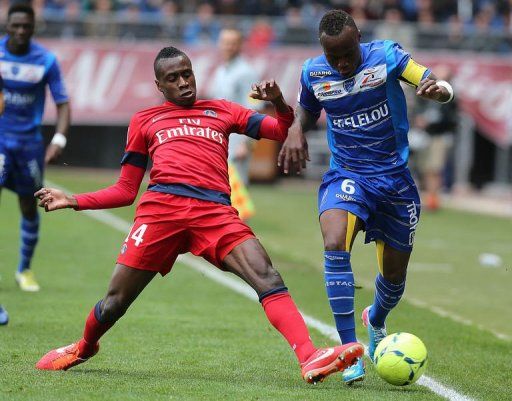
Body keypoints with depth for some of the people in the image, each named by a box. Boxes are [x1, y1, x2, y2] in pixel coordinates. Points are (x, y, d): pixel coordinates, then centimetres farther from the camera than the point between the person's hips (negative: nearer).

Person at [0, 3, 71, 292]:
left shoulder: (46, 60, -6)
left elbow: (62, 103, -3)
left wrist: (59, 139, -17)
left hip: (29, 141, 1)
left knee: (30, 208, 8)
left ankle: (25, 270, 26)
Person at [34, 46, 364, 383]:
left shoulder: (222, 112, 26)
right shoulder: (145, 121, 25)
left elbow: (282, 131, 19)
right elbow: (126, 190, 25)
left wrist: (278, 102, -2)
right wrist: (74, 201, 15)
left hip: (215, 213, 0)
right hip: (161, 205, 0)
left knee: (269, 280, -21)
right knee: (116, 301, -2)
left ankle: (310, 358, -33)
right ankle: (84, 348, 29)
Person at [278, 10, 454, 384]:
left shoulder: (386, 55, -12)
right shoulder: (313, 72, -4)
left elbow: (443, 87, -15)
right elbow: (307, 110, 17)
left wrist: (438, 89, -40)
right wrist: (295, 131, -6)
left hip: (394, 178, 0)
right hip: (346, 177, 0)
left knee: (395, 274, 11)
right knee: (334, 246, -30)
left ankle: (376, 321, 49)